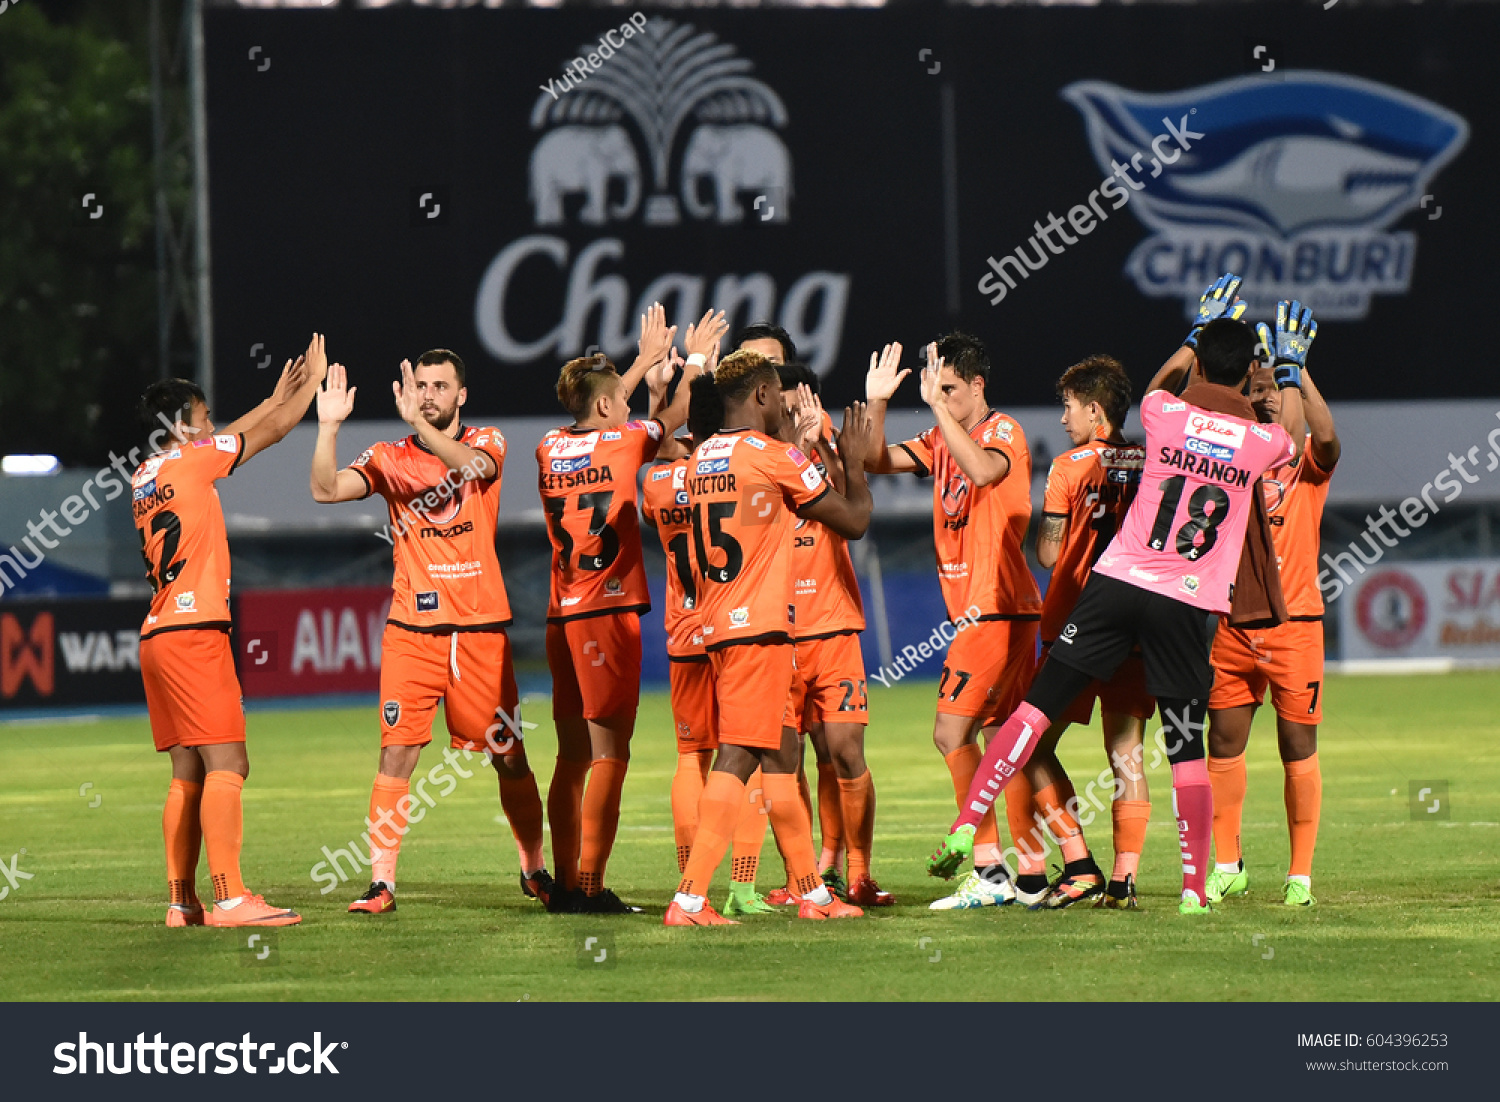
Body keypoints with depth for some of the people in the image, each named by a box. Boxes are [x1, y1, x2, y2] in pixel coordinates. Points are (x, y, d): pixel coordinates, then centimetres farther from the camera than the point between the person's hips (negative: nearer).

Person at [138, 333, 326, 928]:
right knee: (226, 766, -12)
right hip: (194, 633, -9)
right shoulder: (188, 461, -6)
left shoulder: (145, 477, 17)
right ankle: (230, 897, -19)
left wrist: (276, 398, 39)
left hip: (158, 636, 9)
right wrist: (313, 383, 19)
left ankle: (182, 901, 5)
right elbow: (270, 433, 4)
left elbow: (233, 437, 33)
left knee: (189, 775, 9)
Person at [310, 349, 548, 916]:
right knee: (397, 751, -9)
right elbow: (326, 490, -6)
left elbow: (471, 465, -20)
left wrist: (419, 423, -35)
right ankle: (381, 880, -7)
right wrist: (329, 427, -19)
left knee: (510, 755, 7)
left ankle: (535, 869, 24)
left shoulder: (486, 441, 4)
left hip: (482, 627, 0)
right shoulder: (391, 458, 7)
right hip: (411, 629, 0)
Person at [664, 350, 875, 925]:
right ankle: (689, 899, -17)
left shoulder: (701, 460, 11)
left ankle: (813, 892, 23)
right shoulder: (775, 458, -9)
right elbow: (854, 521, 0)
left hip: (716, 626, 8)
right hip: (760, 627, -8)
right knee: (737, 759, -10)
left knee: (782, 755, 16)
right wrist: (854, 461, 17)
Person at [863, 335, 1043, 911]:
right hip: (972, 610, 9)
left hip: (997, 608, -9)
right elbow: (877, 460, 11)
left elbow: (982, 471, -30)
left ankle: (989, 871, -13)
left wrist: (938, 405, -31)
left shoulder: (1003, 431, -8)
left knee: (952, 731, -13)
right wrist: (876, 404, -4)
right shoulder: (942, 441, 15)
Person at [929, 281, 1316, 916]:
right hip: (1190, 605, 0)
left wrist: (1198, 332, 41)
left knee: (1037, 706, 3)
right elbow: (1293, 438, 29)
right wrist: (1289, 368, 42)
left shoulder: (1166, 414, 1)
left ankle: (965, 828, -4)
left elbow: (1157, 386, 29)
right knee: (1187, 749, 5)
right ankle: (1195, 890, 3)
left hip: (1118, 581, 0)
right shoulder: (1261, 442, 2)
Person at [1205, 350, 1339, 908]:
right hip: (1234, 625, 3)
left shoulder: (1305, 460, 1)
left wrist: (1300, 372, -23)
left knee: (1298, 749, 0)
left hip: (1295, 621, -3)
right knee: (1223, 744, 3)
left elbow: (1327, 439, -20)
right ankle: (1227, 866, 14)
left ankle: (1300, 875, 7)